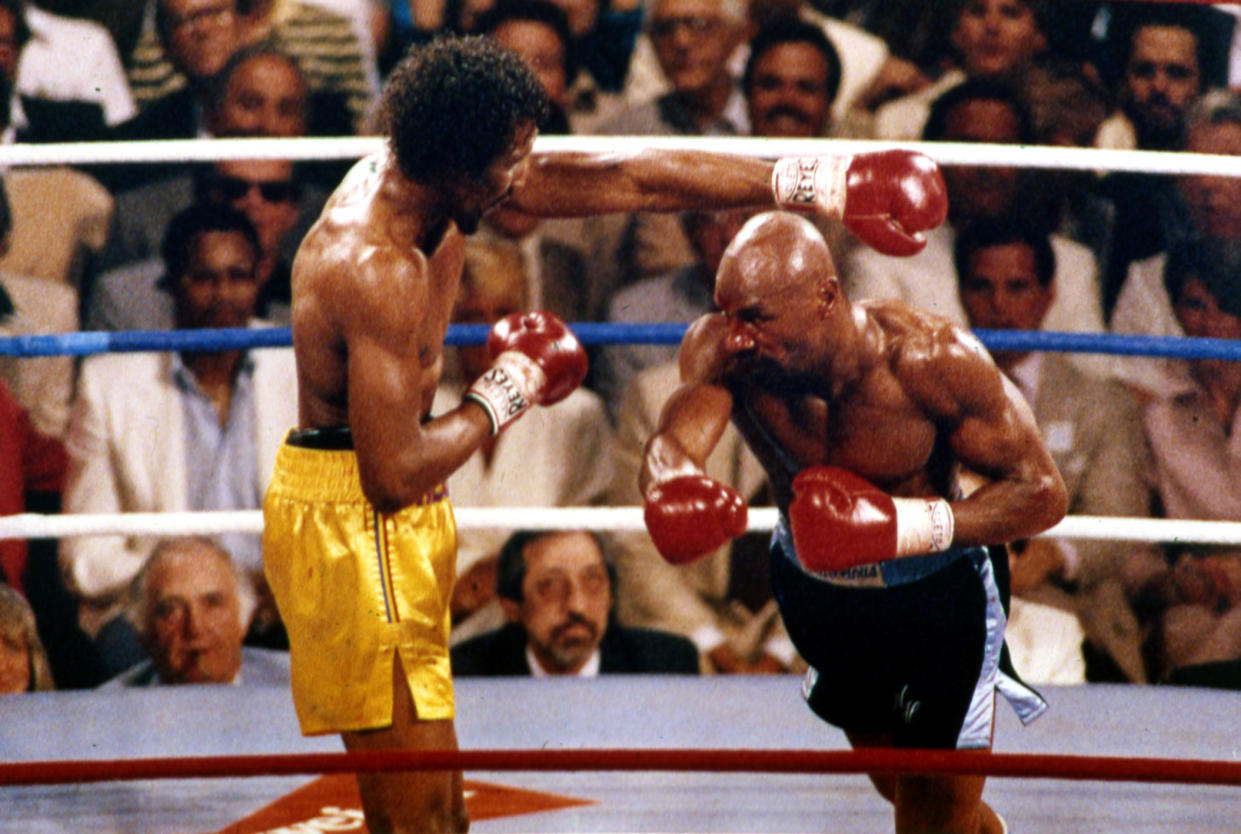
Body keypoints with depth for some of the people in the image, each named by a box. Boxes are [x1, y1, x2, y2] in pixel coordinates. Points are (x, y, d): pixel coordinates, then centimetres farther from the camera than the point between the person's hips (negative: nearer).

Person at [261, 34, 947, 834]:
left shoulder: (432, 177, 2)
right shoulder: (376, 270, -26)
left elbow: (635, 180, 5)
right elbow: (396, 474, -27)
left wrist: (815, 183, 6)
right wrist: (503, 397, -10)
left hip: (400, 520, 10)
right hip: (349, 519, -10)